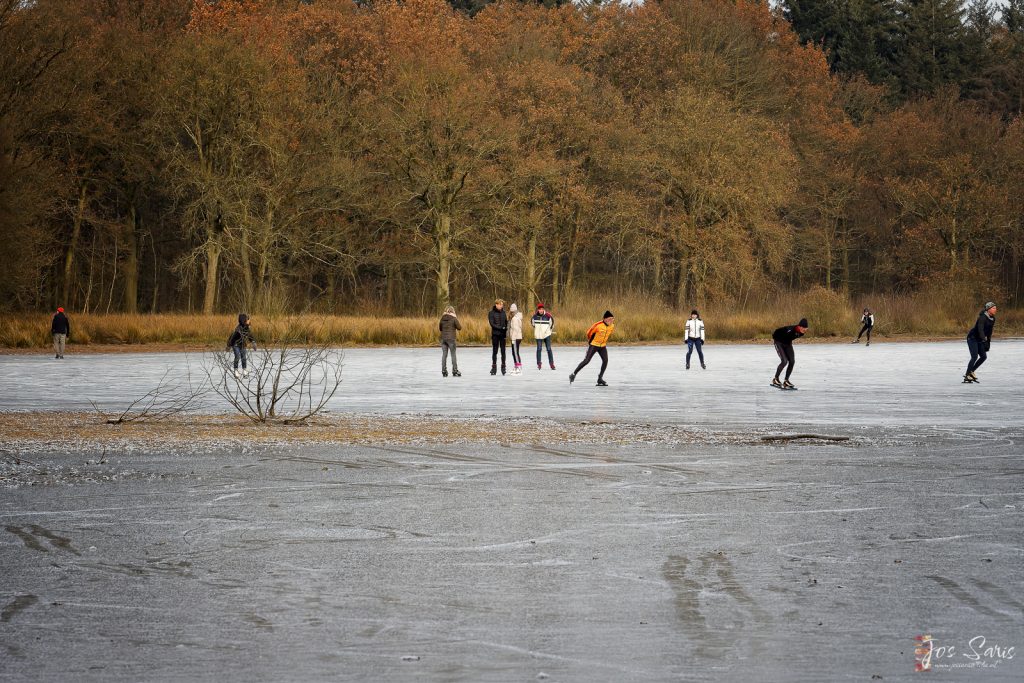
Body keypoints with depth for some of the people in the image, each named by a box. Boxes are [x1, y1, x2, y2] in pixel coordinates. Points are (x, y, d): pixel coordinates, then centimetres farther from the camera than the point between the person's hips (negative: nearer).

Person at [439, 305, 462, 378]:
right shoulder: (453, 319, -7)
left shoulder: (442, 319, 6)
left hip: (443, 338, 4)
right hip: (451, 338, -4)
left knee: (444, 355, 6)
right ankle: (455, 371, 1)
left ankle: (444, 371, 4)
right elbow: (459, 327, -2)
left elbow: (440, 328, 16)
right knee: (453, 355, 3)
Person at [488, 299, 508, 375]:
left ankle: (503, 366, 6)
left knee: (503, 351, 1)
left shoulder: (503, 312, 9)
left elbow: (506, 322, 13)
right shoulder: (491, 313, -3)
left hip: (502, 334, 3)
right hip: (495, 334, -3)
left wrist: (506, 328, -6)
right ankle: (494, 367, 8)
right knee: (494, 351, 3)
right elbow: (492, 324, -10)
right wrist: (501, 328, -19)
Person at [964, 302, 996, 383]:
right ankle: (967, 377, -12)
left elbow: (989, 332, 14)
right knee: (975, 357, -16)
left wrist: (988, 343, 15)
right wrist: (983, 338, -50)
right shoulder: (983, 317, -22)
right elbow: (980, 329, -35)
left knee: (984, 357, 4)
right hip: (972, 338, -9)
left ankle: (971, 372, 17)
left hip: (979, 340, 9)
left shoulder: (993, 319, 4)